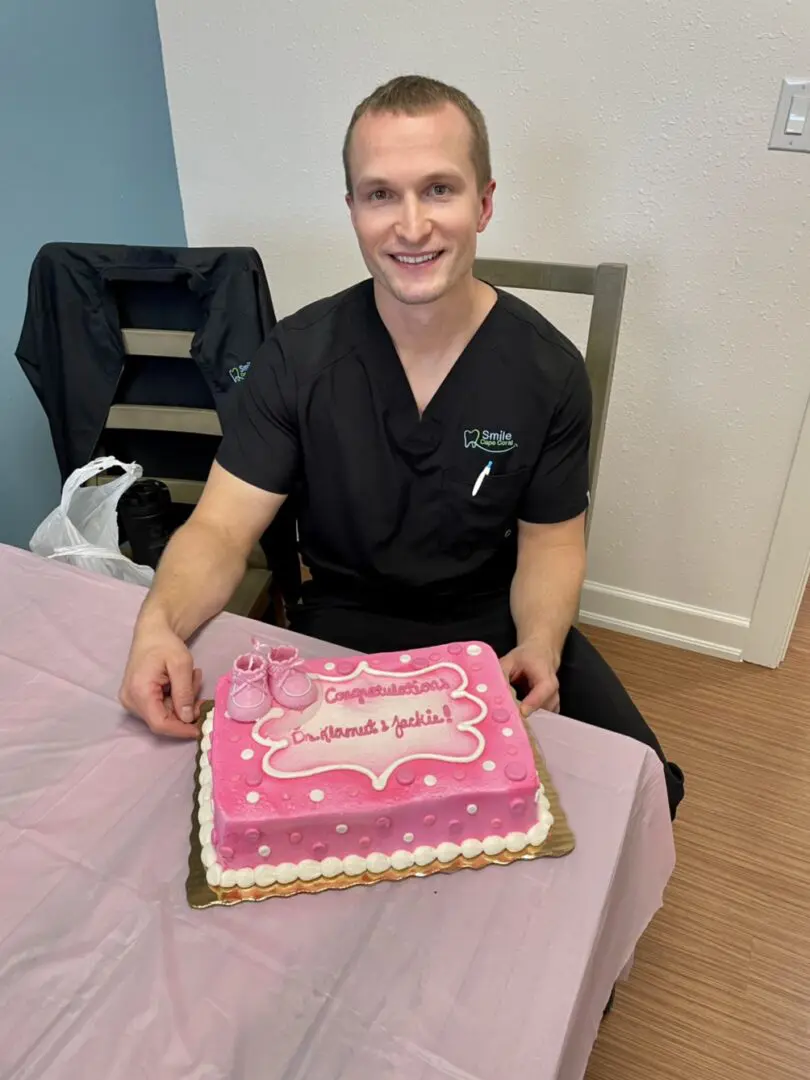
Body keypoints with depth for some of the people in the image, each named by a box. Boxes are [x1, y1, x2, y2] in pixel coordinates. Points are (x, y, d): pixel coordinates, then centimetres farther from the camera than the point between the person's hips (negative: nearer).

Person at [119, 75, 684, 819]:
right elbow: (222, 526, -12)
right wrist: (160, 624, -33)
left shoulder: (549, 371, -10)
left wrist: (539, 647, -23)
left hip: (498, 626, 1)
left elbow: (549, 543, -2)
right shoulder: (296, 356, -11)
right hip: (342, 625, 0)